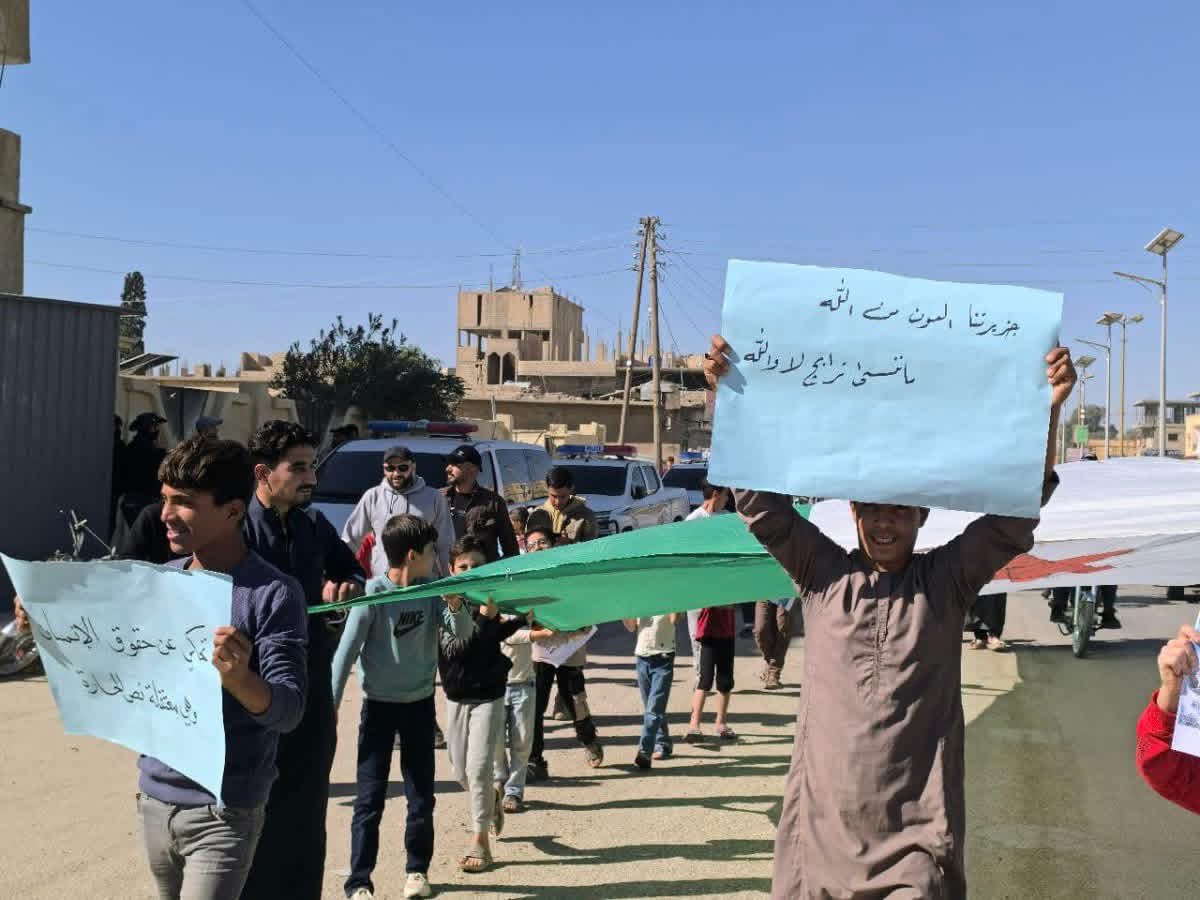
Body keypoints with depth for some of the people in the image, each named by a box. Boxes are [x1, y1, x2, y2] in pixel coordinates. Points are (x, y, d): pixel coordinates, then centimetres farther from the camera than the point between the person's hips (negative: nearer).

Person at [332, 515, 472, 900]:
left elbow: (463, 630, -11)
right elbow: (346, 652, -14)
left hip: (420, 704, 4)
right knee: (370, 798, -2)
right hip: (379, 705, -4)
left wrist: (457, 604, -31)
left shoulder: (432, 590, -3)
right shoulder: (373, 593, -16)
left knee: (421, 796, 10)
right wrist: (331, 706, -14)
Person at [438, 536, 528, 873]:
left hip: (488, 695, -2)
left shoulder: (492, 602, -6)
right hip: (456, 697, 2)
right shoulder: (442, 608, -9)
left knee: (479, 767, -8)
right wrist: (483, 619, -31)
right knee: (461, 771, 11)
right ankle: (492, 800, 42)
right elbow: (453, 649, -21)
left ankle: (480, 839, 4)